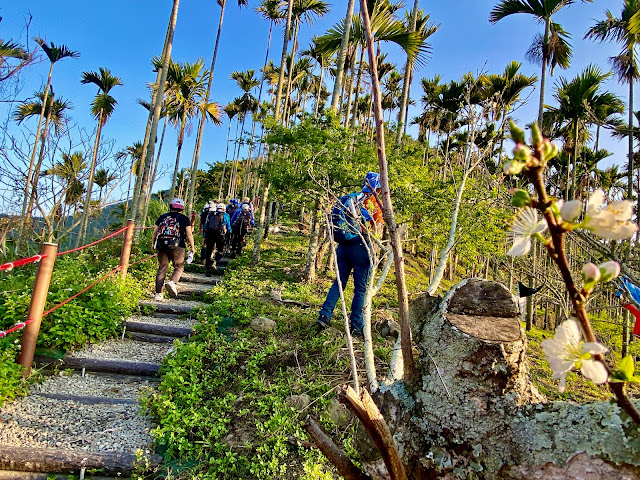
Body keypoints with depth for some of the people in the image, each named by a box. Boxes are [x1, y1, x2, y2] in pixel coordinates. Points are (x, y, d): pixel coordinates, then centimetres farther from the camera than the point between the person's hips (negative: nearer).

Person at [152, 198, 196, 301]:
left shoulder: (162, 217, 16)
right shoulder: (184, 219, 7)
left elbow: (154, 233, 14)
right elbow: (189, 234, 0)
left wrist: (153, 244, 28)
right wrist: (192, 247, 10)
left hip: (161, 246, 3)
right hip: (177, 246, -3)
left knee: (162, 269, 9)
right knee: (179, 267, 10)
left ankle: (158, 294, 6)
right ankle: (172, 282, -18)